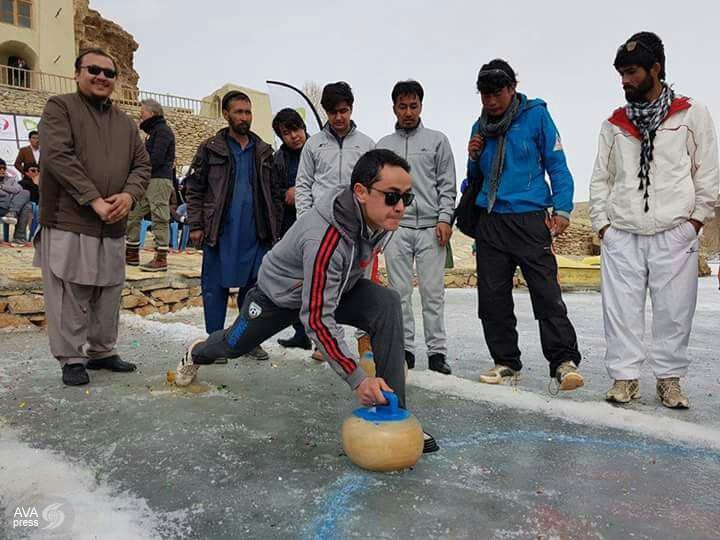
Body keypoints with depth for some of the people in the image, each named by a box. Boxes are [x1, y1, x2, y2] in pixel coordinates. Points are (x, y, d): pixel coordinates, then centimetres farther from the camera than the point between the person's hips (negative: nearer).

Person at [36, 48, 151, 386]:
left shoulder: (125, 122, 19)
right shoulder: (60, 108, 2)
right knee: (69, 295, -1)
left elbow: (142, 165, 14)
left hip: (113, 226, 5)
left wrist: (129, 195, -7)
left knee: (108, 294, 10)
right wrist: (94, 200, -17)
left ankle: (102, 352, 25)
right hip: (68, 222, -5)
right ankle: (71, 359, 12)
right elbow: (57, 156, -11)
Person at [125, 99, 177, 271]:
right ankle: (132, 254, 19)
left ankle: (161, 259, -4)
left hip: (159, 180, -10)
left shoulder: (162, 130, -8)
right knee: (132, 215, 11)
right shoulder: (154, 131, 24)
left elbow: (156, 158, -18)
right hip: (148, 181, 10)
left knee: (160, 219, -8)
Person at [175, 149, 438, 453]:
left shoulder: (381, 217, -19)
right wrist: (357, 379, -40)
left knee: (387, 304, -25)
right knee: (234, 345, 20)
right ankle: (196, 354, 60)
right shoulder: (324, 240, -44)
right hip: (281, 293, -4)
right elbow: (317, 318, -40)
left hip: (337, 287, 5)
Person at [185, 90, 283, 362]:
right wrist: (195, 225, -4)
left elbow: (274, 192, 14)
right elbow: (194, 189, 3)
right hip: (220, 233, -2)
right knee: (216, 287, 4)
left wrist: (274, 227, 9)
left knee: (254, 285, 7)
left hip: (256, 233, 3)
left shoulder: (264, 151, 12)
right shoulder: (210, 149, 4)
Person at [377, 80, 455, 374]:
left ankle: (437, 351, 6)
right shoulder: (383, 145, 15)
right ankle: (405, 349, 11)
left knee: (433, 291, -2)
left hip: (430, 227, -1)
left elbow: (447, 185, 6)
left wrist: (445, 219, -6)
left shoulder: (437, 140, 10)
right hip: (395, 226, 2)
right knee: (400, 291, 3)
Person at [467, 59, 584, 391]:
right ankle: (505, 360, 16)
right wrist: (473, 158, 2)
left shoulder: (536, 115, 2)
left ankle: (564, 361, -4)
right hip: (489, 220, 5)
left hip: (529, 218, -5)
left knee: (546, 292, -11)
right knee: (493, 296, 5)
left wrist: (562, 209, -10)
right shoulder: (481, 126, 15)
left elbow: (557, 164, 0)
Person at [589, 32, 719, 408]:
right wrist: (601, 221, 5)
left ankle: (669, 378, 15)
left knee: (673, 309, 2)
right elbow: (600, 178, 14)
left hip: (674, 233, -2)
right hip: (621, 235, 2)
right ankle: (625, 376, 9)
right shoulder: (614, 123, 14)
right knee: (620, 309, 0)